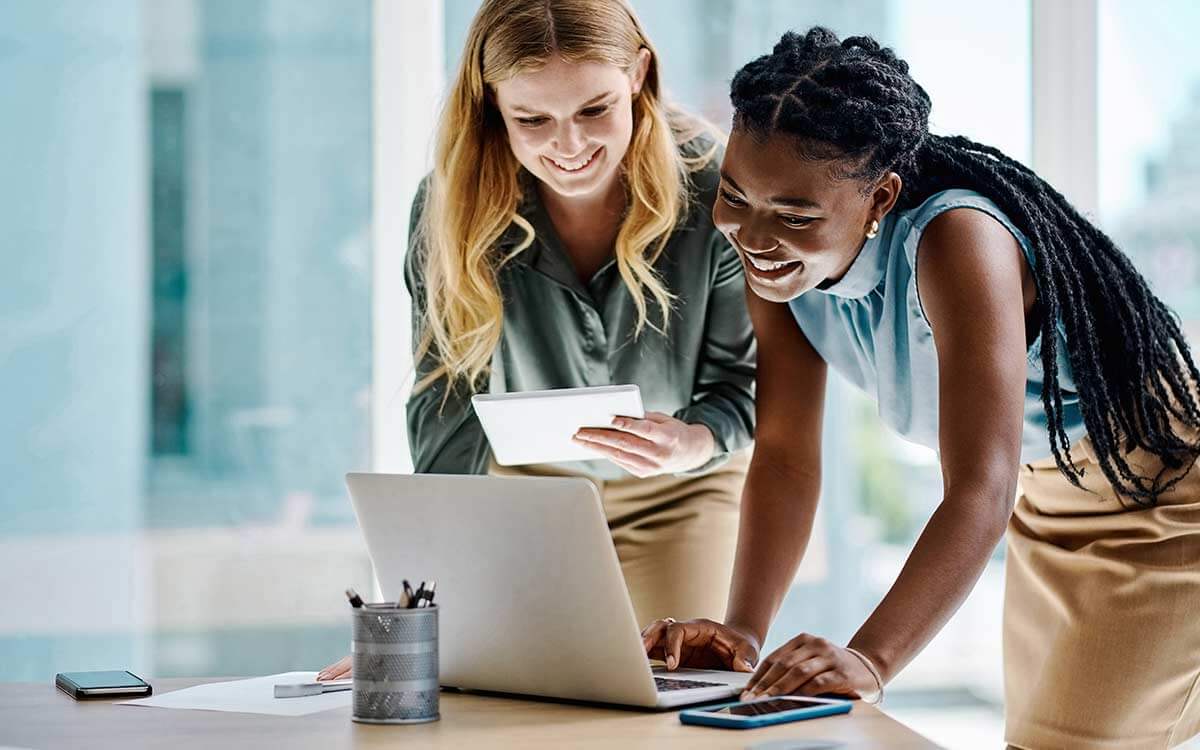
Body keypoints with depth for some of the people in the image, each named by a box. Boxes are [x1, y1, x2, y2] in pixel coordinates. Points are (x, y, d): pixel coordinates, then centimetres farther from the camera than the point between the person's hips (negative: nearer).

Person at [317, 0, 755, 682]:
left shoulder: (712, 185, -26)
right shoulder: (453, 205, -24)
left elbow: (742, 379, -16)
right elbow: (448, 405, -23)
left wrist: (692, 442, -40)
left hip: (683, 489, 0)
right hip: (529, 482, 1)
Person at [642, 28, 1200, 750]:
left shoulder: (953, 241, -37)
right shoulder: (778, 256, -16)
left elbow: (981, 492, -43)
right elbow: (785, 456, -14)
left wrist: (870, 658, -54)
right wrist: (742, 630, -27)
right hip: (1043, 497, 7)